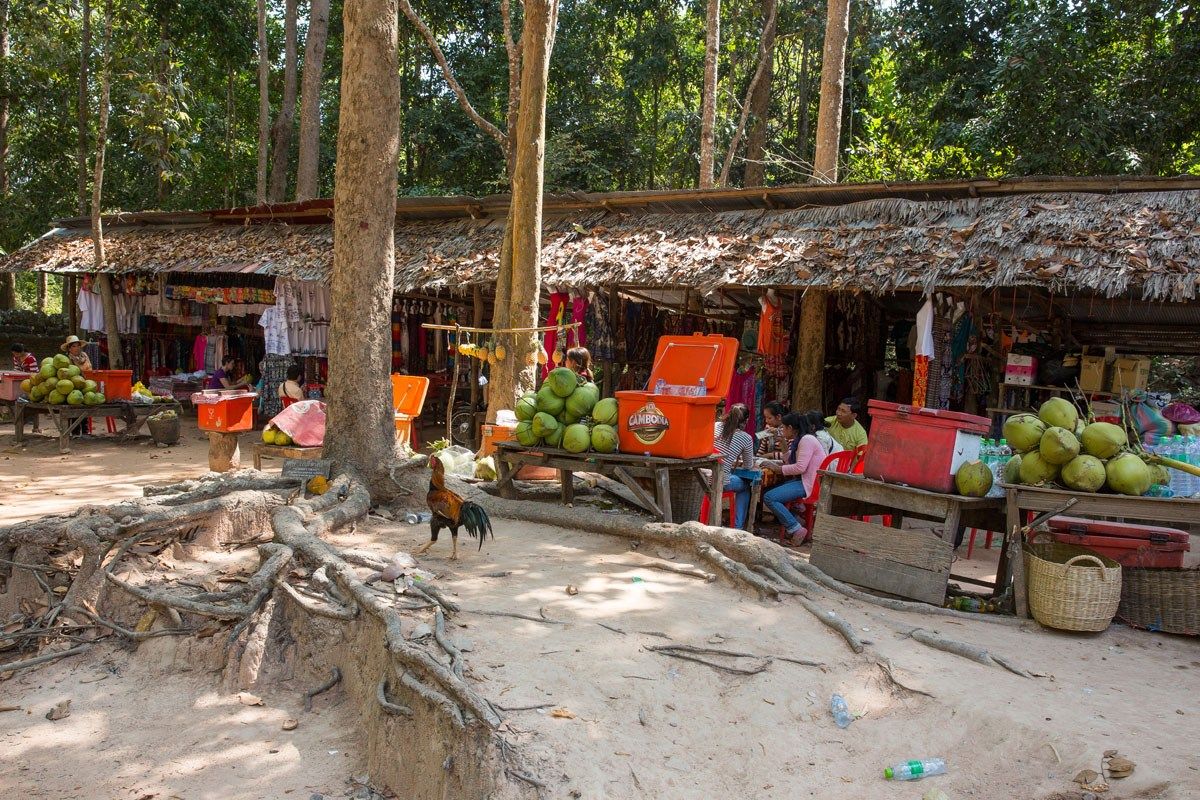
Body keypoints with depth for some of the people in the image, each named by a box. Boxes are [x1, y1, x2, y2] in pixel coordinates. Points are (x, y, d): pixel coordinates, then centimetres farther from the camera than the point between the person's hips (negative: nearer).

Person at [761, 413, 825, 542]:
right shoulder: (798, 441, 19)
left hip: (809, 484, -11)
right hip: (802, 480, 11)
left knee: (769, 498, -19)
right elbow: (791, 462, 15)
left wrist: (778, 469, -13)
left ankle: (797, 530, -15)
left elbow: (800, 467, -22)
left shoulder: (807, 440, -13)